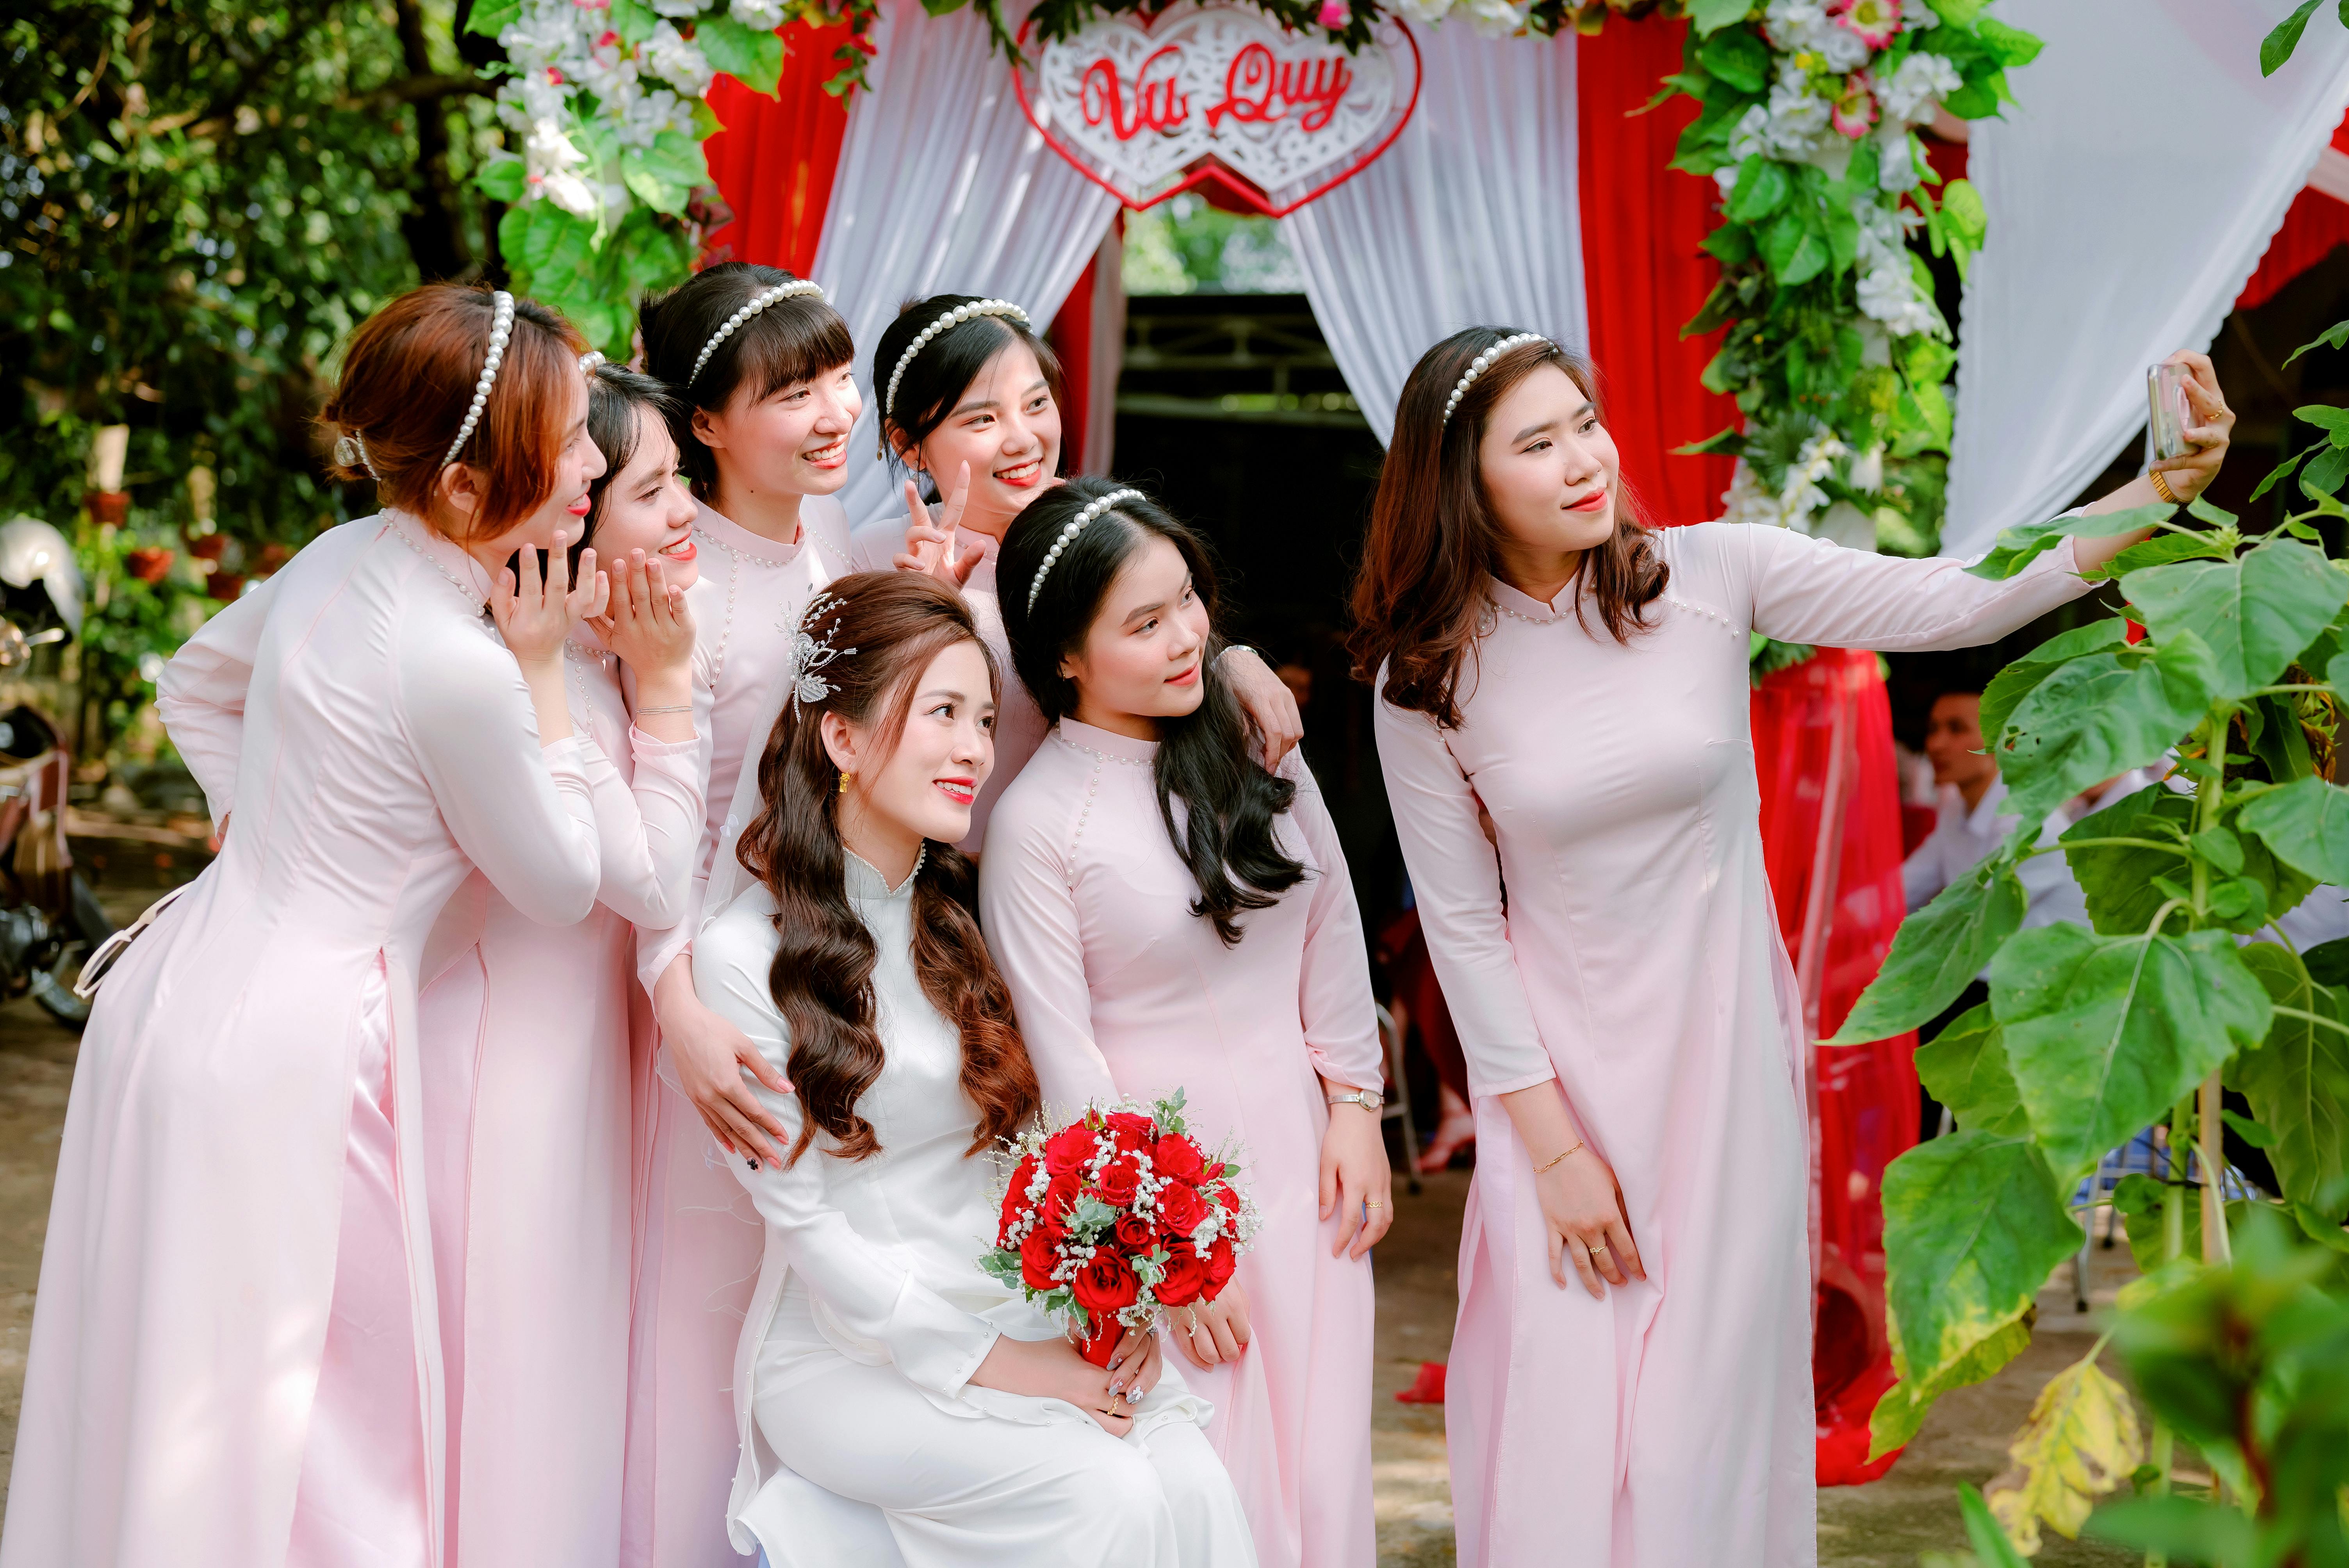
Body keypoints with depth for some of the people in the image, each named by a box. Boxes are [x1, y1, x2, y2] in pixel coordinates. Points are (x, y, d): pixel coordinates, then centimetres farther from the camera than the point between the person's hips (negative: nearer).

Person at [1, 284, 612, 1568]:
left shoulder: (342, 560, 3)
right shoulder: (457, 667, -22)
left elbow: (196, 683, 23)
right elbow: (562, 885, -8)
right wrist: (541, 674, -7)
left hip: (192, 981, 9)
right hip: (287, 1043, -9)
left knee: (174, 1393, 21)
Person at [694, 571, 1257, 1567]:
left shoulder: (963, 915, 11)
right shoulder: (745, 953, -9)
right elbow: (804, 1216, -10)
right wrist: (991, 1365, -13)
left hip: (1022, 1321, 5)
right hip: (848, 1355, -5)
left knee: (1194, 1484, -22)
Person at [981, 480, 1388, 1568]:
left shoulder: (1259, 748, 2)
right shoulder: (1035, 823, -13)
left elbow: (1332, 930, 11)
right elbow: (1062, 1061, -11)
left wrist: (1354, 1110, 7)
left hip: (1297, 1150, 5)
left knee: (1320, 1468, 9)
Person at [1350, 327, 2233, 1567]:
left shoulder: (1712, 576, -8)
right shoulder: (1427, 675, -8)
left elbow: (1953, 603, -12)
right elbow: (1463, 927, -4)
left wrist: (2159, 490, -25)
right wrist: (1554, 1148, -6)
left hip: (1724, 1047, 1)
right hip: (1556, 1061, 0)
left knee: (1706, 1425, 4)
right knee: (1560, 1430, 0)